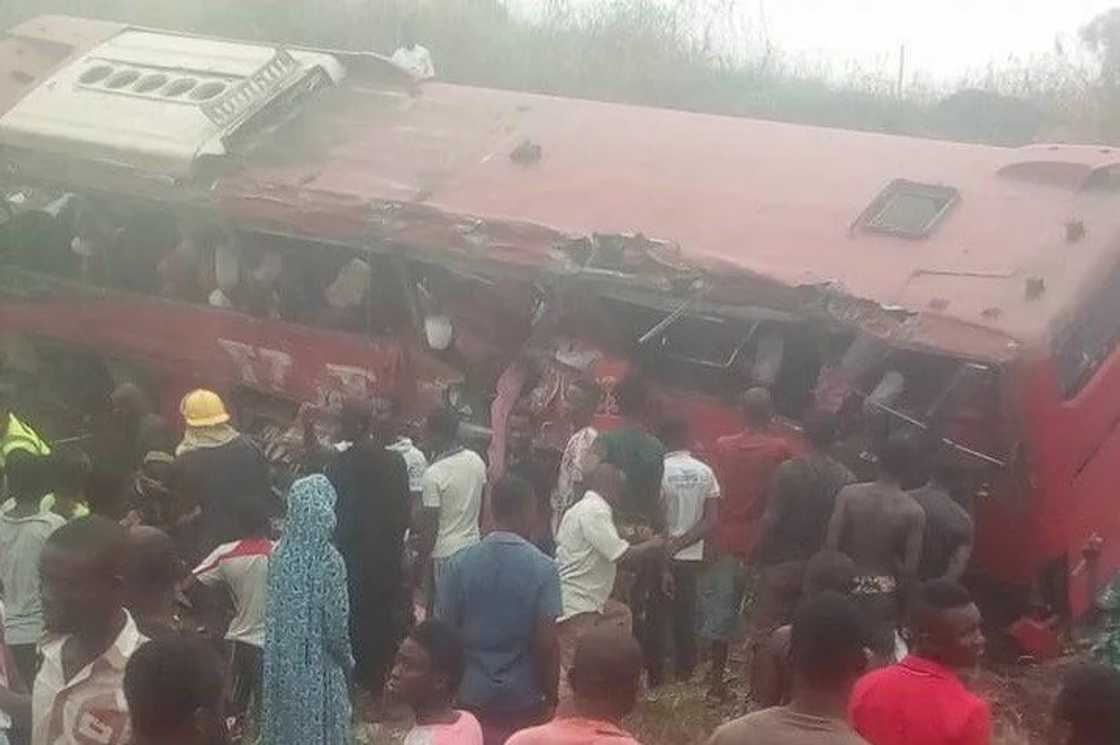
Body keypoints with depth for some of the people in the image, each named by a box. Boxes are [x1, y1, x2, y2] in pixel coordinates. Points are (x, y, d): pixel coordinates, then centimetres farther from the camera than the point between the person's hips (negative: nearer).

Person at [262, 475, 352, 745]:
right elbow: (335, 625, -16)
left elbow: (273, 613, 3)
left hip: (283, 665, 5)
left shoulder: (280, 553, -7)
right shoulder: (328, 560, -21)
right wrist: (347, 661, 1)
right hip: (317, 667, -5)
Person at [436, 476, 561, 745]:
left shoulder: (462, 563, -6)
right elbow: (546, 644, -15)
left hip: (472, 696, 2)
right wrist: (551, 696, -1)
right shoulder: (543, 568, -14)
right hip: (525, 699, -2)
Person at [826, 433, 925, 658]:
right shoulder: (914, 511, -13)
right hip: (883, 593, -1)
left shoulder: (849, 494, -11)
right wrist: (896, 591, 8)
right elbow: (911, 568, -11)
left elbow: (830, 545, -10)